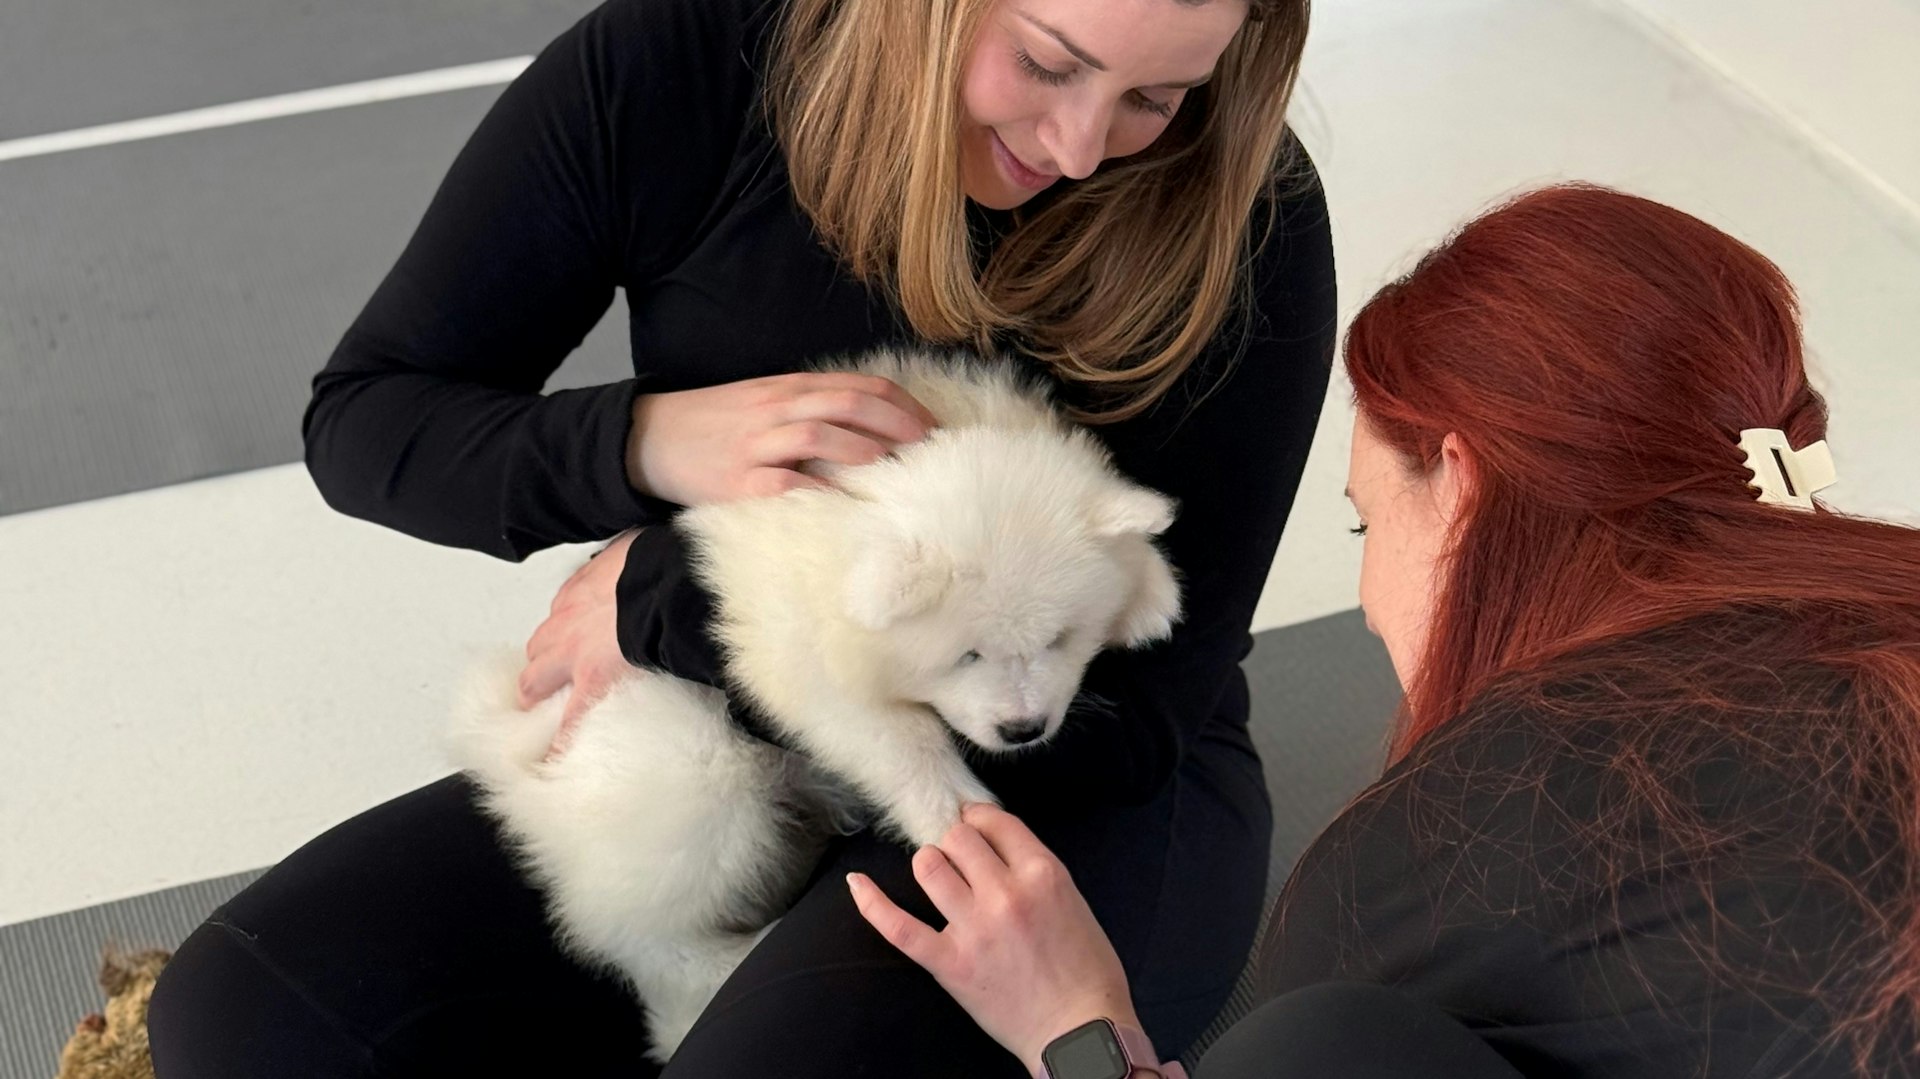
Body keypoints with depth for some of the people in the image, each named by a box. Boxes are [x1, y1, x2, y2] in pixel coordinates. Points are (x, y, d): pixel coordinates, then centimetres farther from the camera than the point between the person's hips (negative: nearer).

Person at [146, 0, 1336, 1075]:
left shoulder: (1244, 219, -18)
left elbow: (1121, 715, -19)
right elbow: (360, 419, -3)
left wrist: (661, 597, -18)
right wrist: (648, 441, -24)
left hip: (1070, 801, -3)